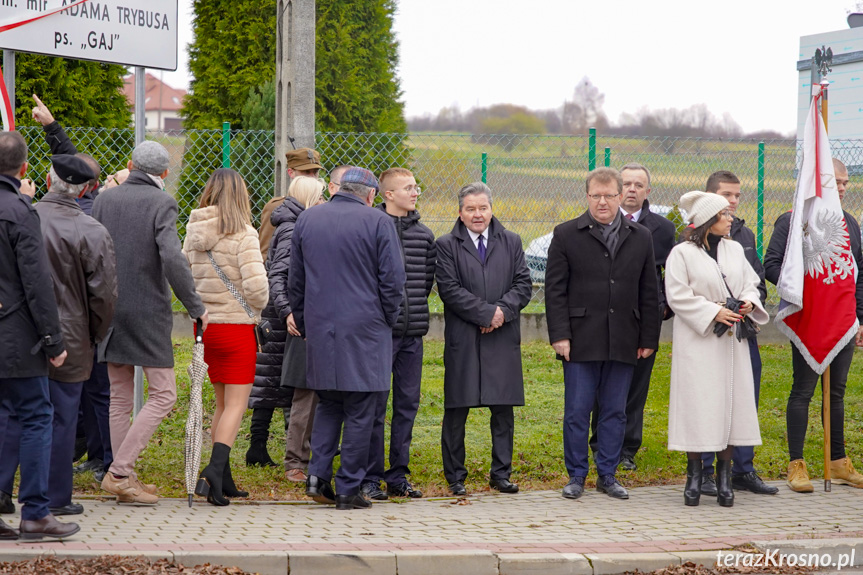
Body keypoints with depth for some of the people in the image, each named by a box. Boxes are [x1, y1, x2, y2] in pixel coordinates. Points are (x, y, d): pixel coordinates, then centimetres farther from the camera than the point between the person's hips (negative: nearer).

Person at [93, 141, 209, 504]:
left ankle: (125, 478, 15)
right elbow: (172, 258, -22)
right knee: (163, 395, 1)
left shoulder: (104, 200, 6)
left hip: (110, 310, 6)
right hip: (149, 311, -6)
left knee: (119, 397, 13)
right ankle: (119, 472, -8)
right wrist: (195, 307, -14)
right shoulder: (161, 204, -10)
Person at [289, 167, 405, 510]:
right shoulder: (377, 223, -5)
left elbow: (295, 280, 12)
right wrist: (388, 320, 8)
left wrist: (303, 323, 20)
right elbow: (393, 279, -6)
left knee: (328, 403, 17)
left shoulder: (306, 220, 8)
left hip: (320, 330, 4)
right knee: (359, 411, 2)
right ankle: (348, 490, 2)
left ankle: (318, 473, 2)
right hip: (364, 329, -4)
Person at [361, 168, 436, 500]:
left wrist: (415, 308, 13)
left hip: (412, 334, 5)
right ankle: (370, 478, 4)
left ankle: (398, 476, 15)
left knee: (408, 404, 7)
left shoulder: (424, 235, 11)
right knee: (375, 405, -3)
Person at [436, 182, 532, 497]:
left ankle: (501, 473, 15)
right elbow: (450, 290, -8)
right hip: (462, 340, -3)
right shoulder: (446, 245, 1)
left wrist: (503, 311, -12)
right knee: (456, 411, 1)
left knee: (503, 409, 5)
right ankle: (455, 476, 11)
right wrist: (488, 314, -13)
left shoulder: (511, 243, 12)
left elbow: (523, 284, 6)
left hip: (504, 340, 3)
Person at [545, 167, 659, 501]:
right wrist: (559, 334, -8)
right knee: (577, 411, 0)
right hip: (581, 341, -2)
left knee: (615, 411, 8)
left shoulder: (640, 238, 10)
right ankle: (576, 476, 10)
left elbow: (649, 294, 12)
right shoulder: (566, 235, 3)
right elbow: (555, 289, 0)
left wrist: (649, 338, 7)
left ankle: (607, 475, 17)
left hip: (623, 343, 2)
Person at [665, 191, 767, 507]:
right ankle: (694, 475, 6)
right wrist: (714, 312, -16)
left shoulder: (735, 249, 12)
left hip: (732, 340, 5)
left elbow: (750, 283, 16)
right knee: (697, 404, -4)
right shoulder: (682, 253, -5)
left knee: (733, 401, 2)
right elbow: (678, 295, -9)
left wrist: (749, 302, -6)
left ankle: (724, 476, 10)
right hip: (697, 342, -5)